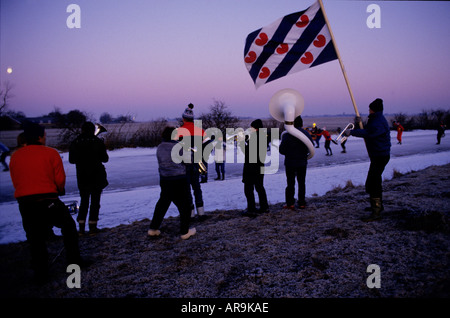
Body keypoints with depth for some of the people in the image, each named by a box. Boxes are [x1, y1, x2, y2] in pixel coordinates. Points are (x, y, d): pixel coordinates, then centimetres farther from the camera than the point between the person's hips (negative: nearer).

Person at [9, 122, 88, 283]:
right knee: (68, 226, 18)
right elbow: (60, 179, -4)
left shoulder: (15, 156, 8)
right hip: (48, 200, -3)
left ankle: (40, 273, 18)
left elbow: (15, 181, 12)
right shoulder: (51, 153, -4)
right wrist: (60, 190, 16)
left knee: (34, 238, 13)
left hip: (24, 203, 4)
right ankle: (74, 260, 22)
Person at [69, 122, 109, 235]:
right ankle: (92, 226, 5)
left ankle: (81, 227, 9)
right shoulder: (98, 142, -7)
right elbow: (105, 158, -3)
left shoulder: (75, 143, -1)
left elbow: (71, 160, 5)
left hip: (82, 177, 2)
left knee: (83, 201, 13)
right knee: (95, 201, 6)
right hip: (97, 177, -2)